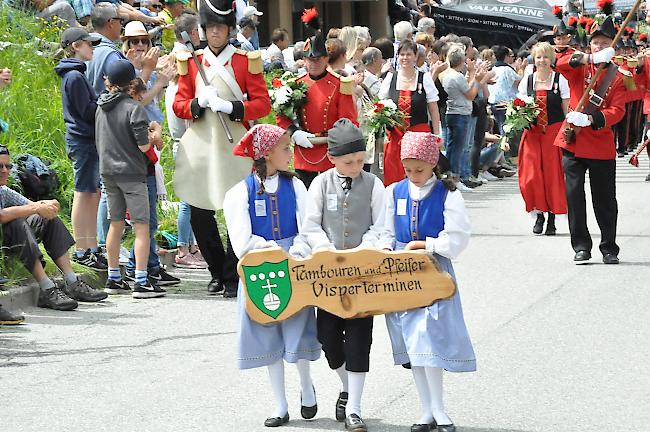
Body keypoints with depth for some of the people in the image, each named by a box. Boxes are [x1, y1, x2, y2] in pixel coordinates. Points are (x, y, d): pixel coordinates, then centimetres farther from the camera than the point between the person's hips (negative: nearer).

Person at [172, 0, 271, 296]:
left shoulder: (246, 61, 3)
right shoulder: (192, 63, 11)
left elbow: (263, 104, -1)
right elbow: (179, 105, 11)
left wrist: (230, 107, -15)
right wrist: (199, 103, -10)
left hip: (234, 147, -3)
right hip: (200, 146, 3)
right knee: (198, 213, 3)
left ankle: (233, 276, 3)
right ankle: (217, 272, 18)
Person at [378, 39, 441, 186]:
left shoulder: (425, 78, 2)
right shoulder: (390, 78, 7)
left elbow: (433, 109, 4)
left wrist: (436, 135, 0)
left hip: (420, 134, -2)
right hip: (395, 134, 2)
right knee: (393, 176, -1)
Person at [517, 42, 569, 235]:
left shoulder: (560, 80, 0)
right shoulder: (527, 80, 7)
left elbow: (566, 109, 1)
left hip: (555, 131, -2)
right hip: (532, 132, 2)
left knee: (553, 174, -2)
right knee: (531, 175, -6)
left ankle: (551, 219, 9)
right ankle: (539, 213, 11)